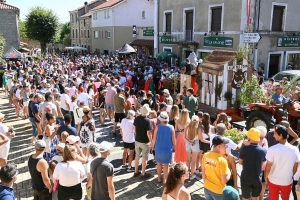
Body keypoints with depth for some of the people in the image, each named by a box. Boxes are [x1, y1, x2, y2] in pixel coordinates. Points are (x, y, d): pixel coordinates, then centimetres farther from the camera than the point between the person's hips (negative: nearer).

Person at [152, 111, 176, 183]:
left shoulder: (157, 127, -13)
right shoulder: (171, 127, -12)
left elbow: (154, 138, -7)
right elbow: (173, 140, -6)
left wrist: (152, 146, 10)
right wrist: (174, 147, 11)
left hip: (158, 148, 1)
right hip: (168, 149, -1)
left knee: (159, 163, 19)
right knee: (166, 165, 11)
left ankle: (159, 178, 31)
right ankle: (165, 180, 18)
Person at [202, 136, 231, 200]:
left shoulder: (205, 155, -7)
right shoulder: (222, 160, -25)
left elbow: (203, 174, 3)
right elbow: (224, 180, -21)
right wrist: (229, 174, -3)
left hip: (207, 188, 5)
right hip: (218, 191, -5)